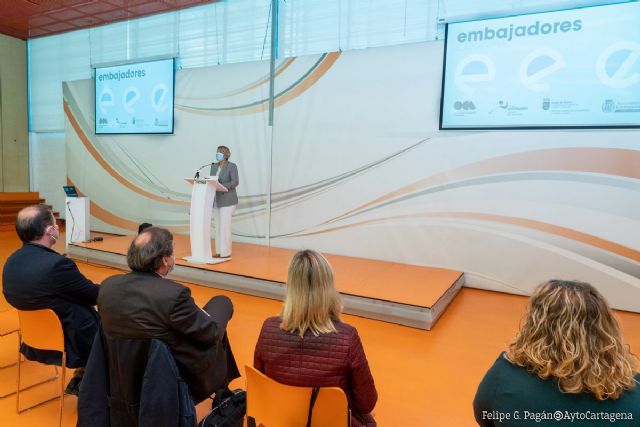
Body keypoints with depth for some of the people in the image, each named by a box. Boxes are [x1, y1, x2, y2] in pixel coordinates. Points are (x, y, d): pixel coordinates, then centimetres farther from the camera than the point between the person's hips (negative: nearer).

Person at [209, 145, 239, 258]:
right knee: (218, 226, 8)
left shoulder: (232, 166, -5)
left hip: (227, 200, -7)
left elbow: (235, 182, -14)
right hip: (216, 201, 7)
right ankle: (219, 251, 15)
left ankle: (226, 252, -1)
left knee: (225, 226, -8)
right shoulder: (214, 166, 14)